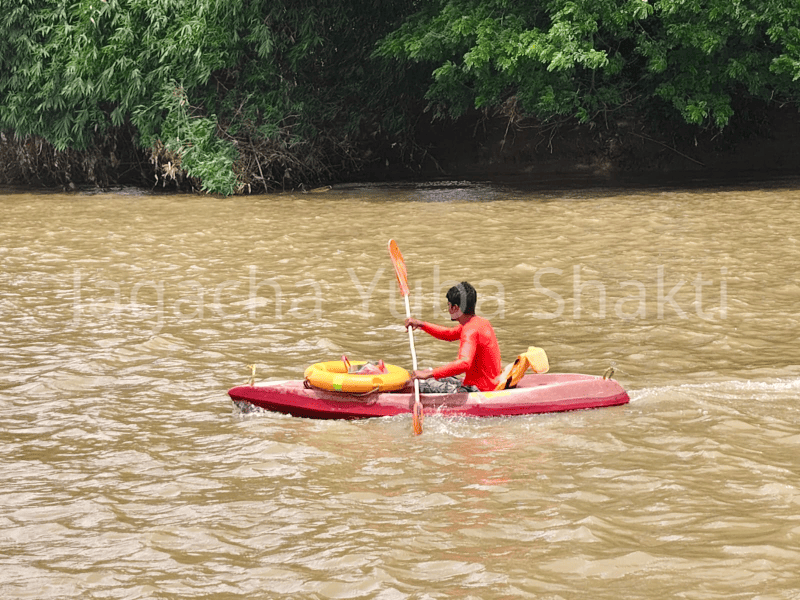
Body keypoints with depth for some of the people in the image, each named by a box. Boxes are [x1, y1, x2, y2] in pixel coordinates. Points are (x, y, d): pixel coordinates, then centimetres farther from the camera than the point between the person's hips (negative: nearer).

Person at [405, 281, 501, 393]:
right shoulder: (480, 322, 10)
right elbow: (449, 335, 24)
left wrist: (429, 374, -38)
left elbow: (464, 364, -38)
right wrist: (422, 325, 13)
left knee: (423, 383, -10)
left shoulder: (470, 331, -23)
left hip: (479, 390, -10)